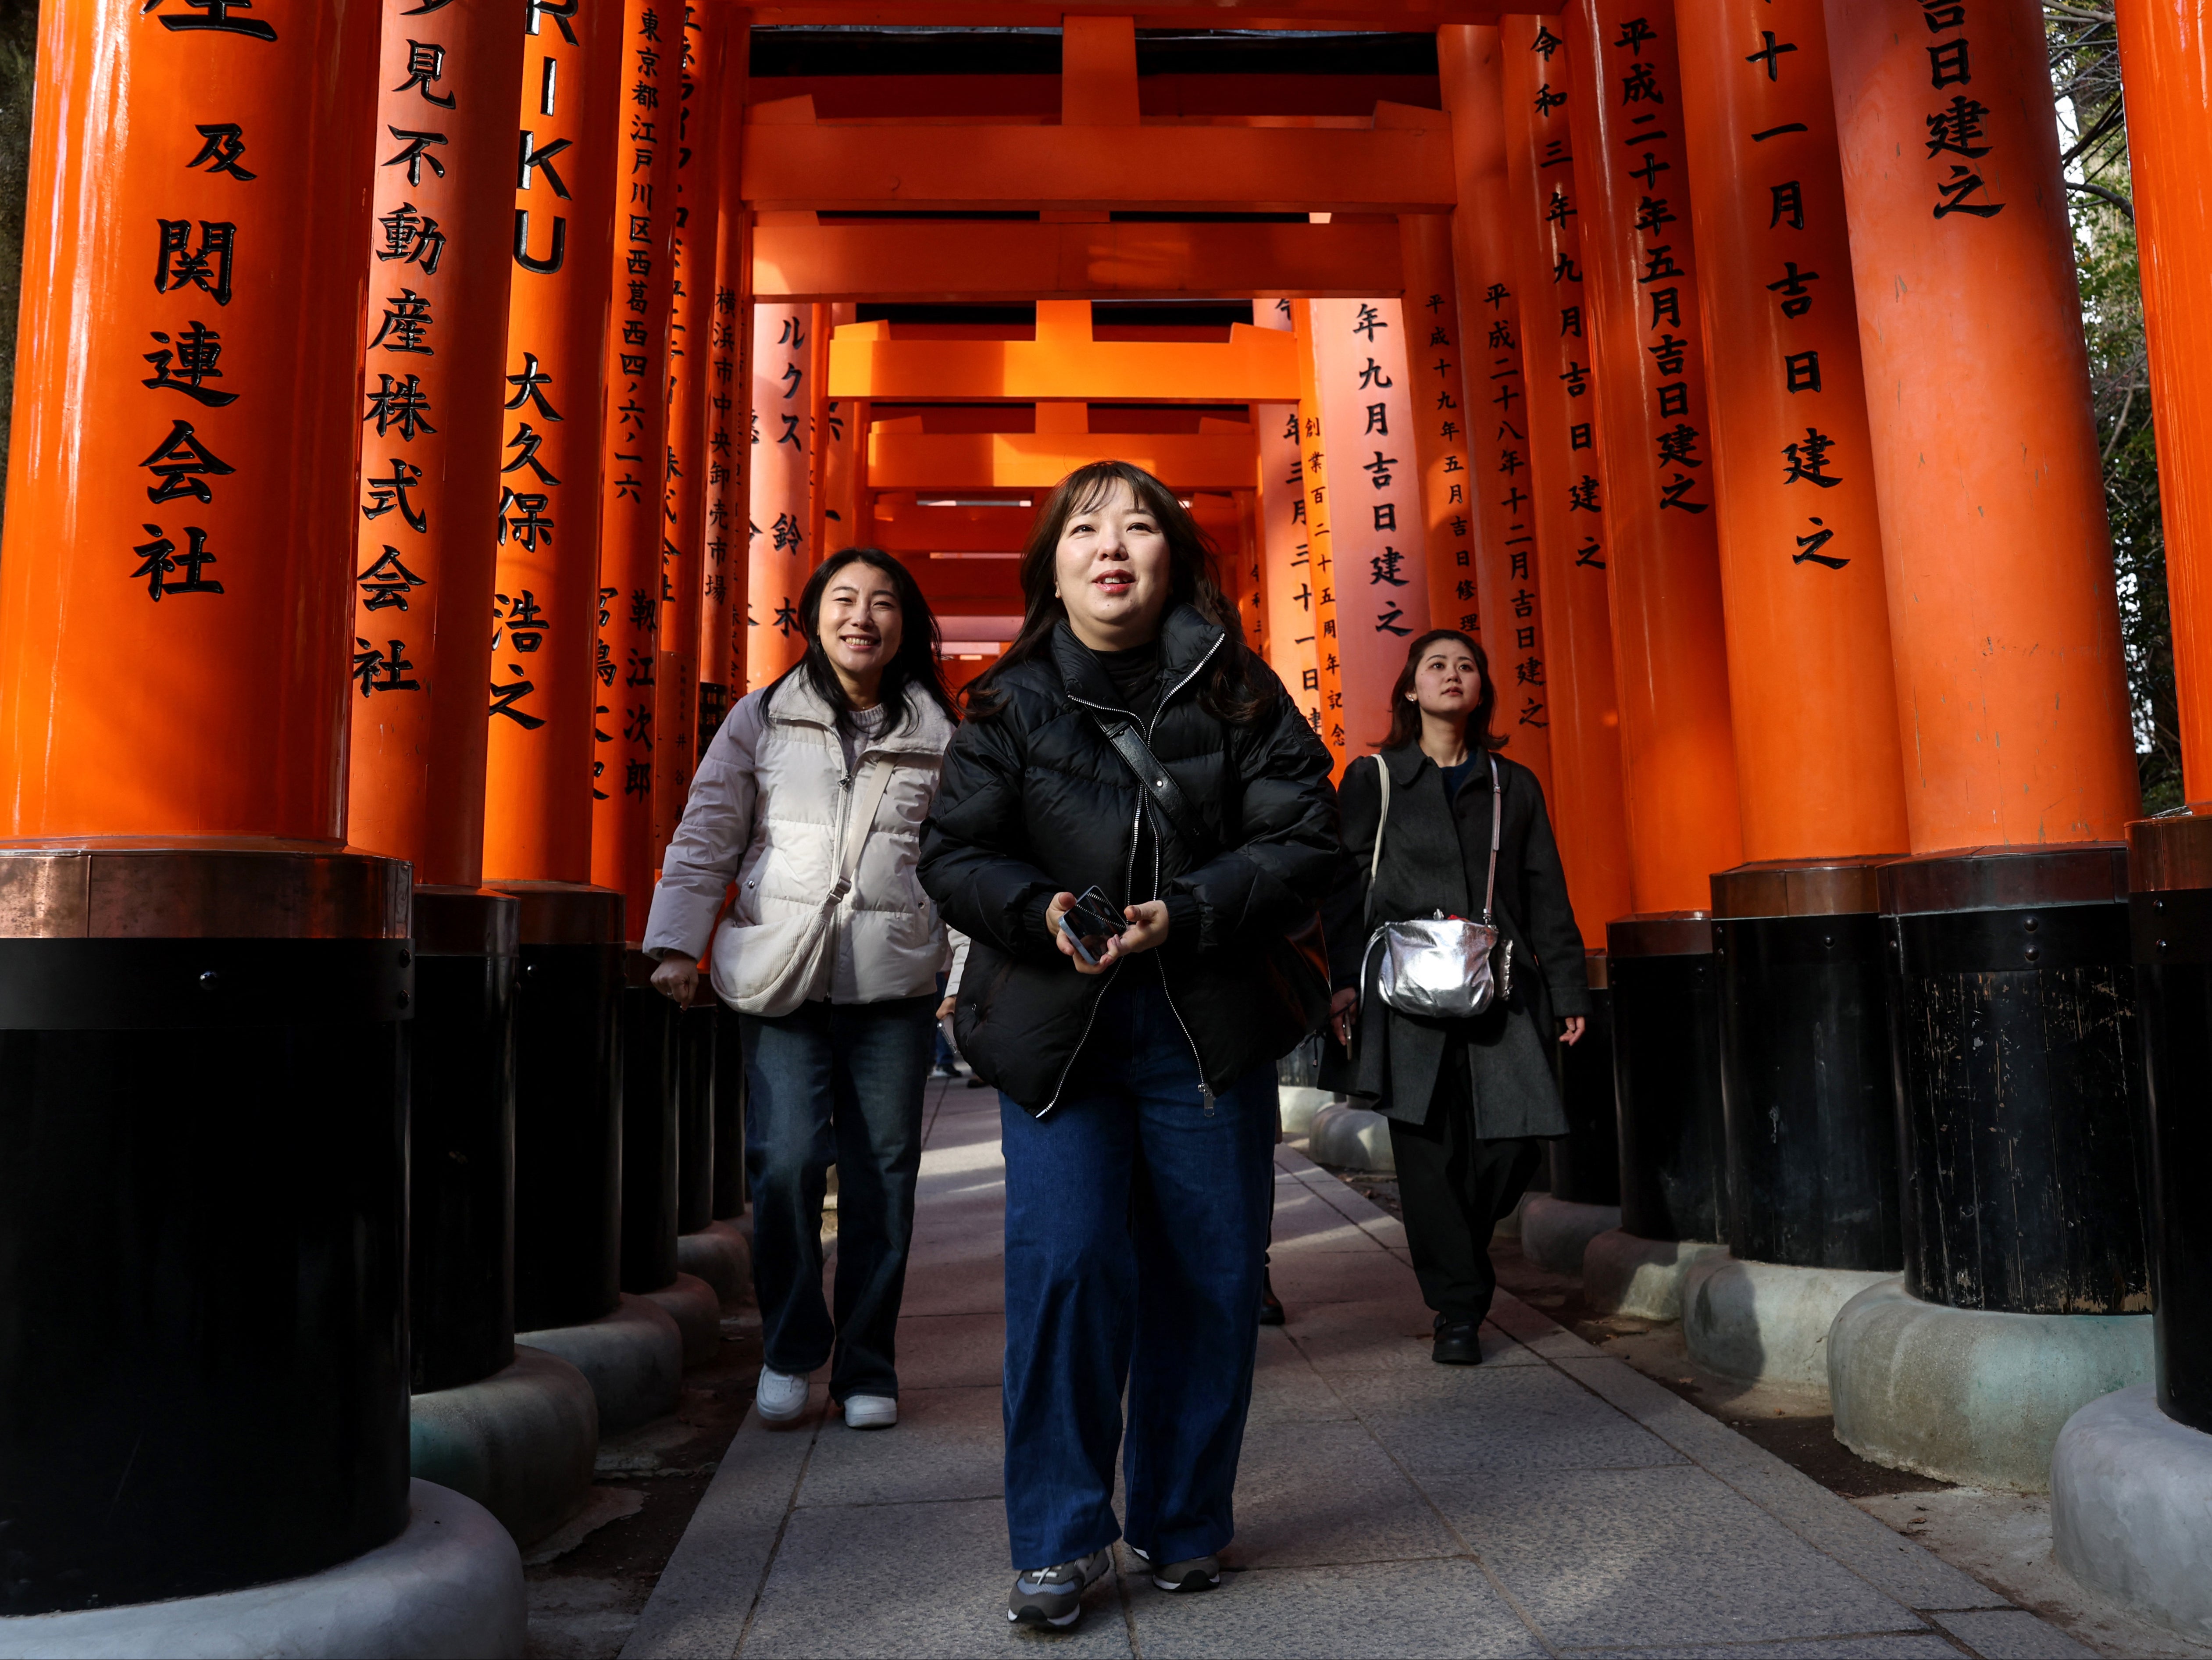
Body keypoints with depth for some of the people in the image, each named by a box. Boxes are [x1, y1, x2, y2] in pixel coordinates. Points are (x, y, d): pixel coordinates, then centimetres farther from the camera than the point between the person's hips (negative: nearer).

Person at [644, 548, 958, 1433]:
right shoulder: (761, 721, 9)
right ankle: (789, 1349, 15)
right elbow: (706, 837, 9)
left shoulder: (938, 737, 10)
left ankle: (867, 1369, 20)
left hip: (894, 986, 1)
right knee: (784, 1162, -9)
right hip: (779, 978, 0)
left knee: (882, 1178, 3)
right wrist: (677, 944, 1)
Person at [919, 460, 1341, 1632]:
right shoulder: (1009, 703, 3)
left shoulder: (1238, 691, 1)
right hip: (1052, 1022, 0)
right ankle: (1059, 1539, 10)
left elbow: (1304, 844, -4)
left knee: (1211, 1272, 7)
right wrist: (1042, 913, -18)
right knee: (1062, 1262, -8)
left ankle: (1184, 1523, 27)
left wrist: (1181, 916, -18)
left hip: (1208, 1022, 1)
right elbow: (955, 854, 2)